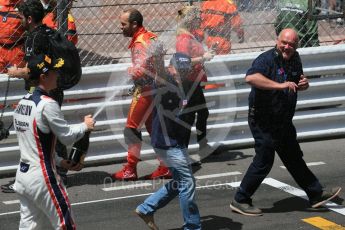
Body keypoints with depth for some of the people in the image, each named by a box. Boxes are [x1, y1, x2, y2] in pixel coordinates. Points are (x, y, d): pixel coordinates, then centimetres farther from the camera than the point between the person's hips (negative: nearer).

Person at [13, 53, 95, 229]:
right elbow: (67, 136, -9)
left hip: (22, 174, 8)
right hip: (42, 176, -8)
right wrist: (86, 125, 8)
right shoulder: (47, 104, -16)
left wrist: (59, 162, 15)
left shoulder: (22, 103, 10)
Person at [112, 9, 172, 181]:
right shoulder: (149, 37, 10)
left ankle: (130, 170, 4)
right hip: (153, 88, 10)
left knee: (132, 128, -2)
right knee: (154, 129, 14)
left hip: (146, 91, -10)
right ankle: (165, 168, 17)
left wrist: (129, 70, -8)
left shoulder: (140, 43, -20)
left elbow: (140, 71, -29)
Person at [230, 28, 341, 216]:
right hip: (264, 121, -8)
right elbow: (250, 77, -40)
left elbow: (296, 85, 22)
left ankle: (316, 194, 30)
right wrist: (279, 85, -43)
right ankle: (240, 201, 6)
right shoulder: (267, 59, -20)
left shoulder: (294, 59, 6)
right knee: (263, 161, -4)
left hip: (283, 121, 8)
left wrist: (303, 84, -3)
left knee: (294, 158, 19)